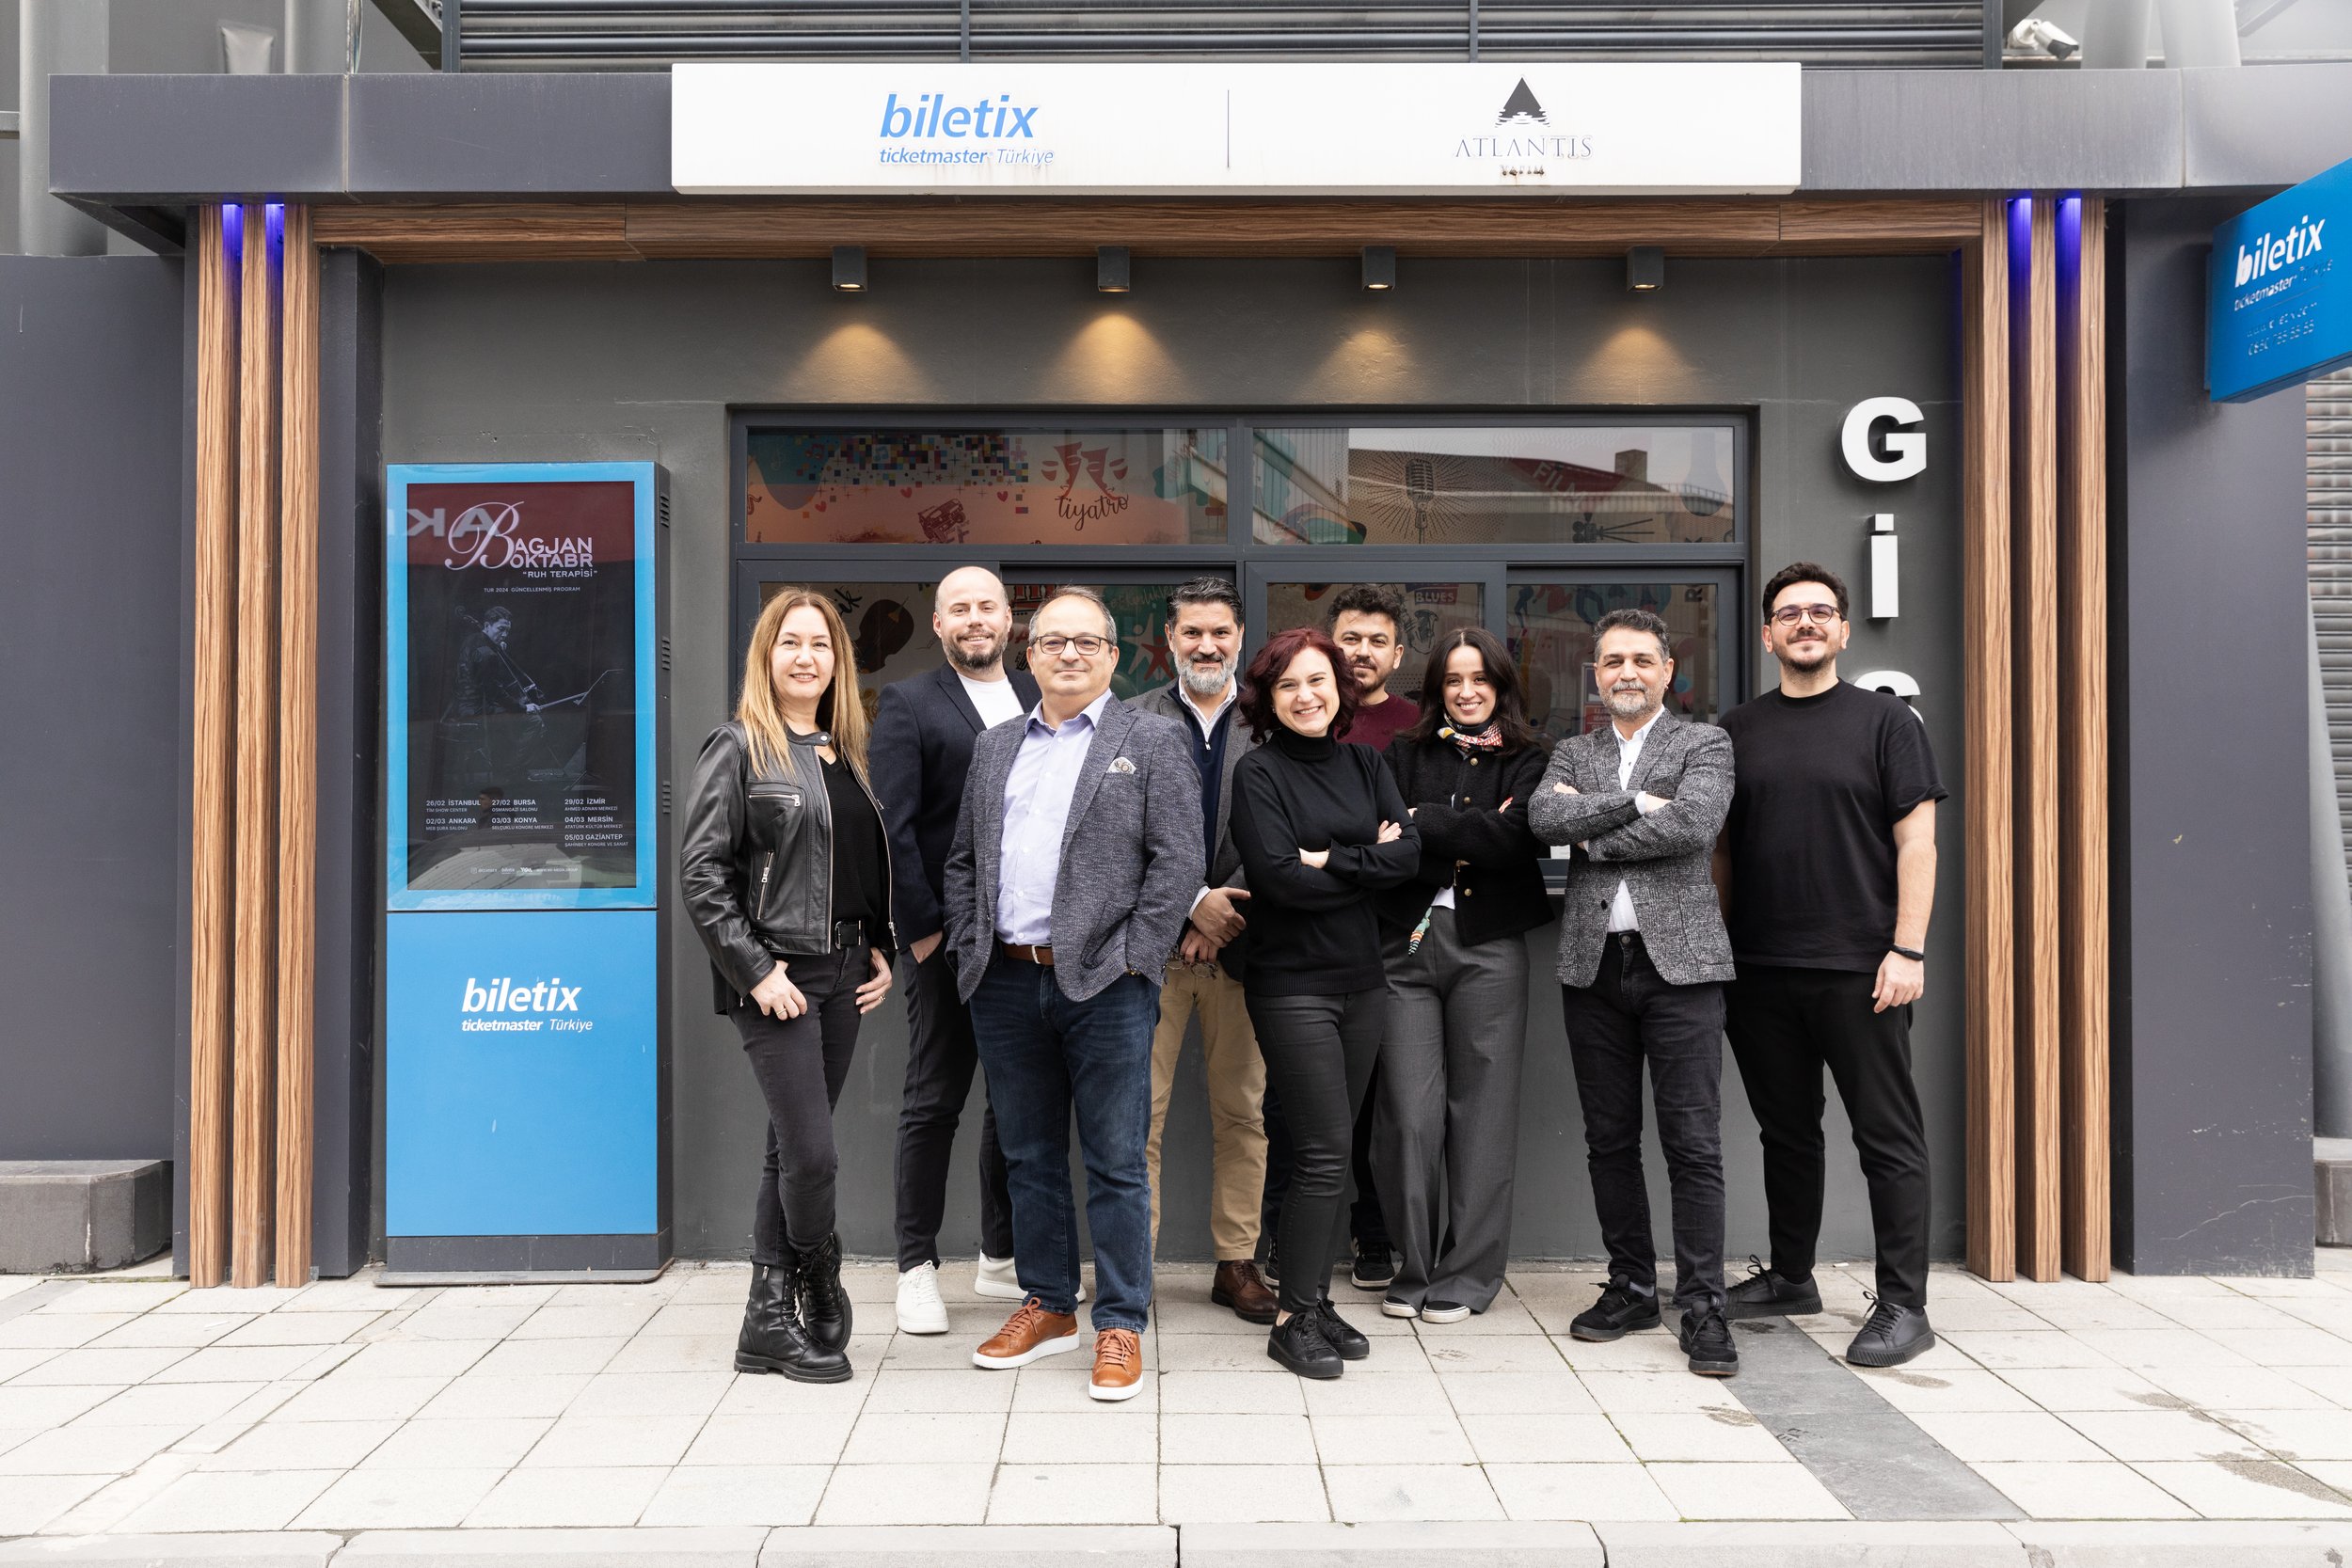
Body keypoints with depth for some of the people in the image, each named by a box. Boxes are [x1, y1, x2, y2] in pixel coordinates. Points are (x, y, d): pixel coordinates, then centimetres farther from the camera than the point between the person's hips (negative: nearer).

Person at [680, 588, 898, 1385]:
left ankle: (770, 1321, 19)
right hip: (777, 980, -6)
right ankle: (821, 1294, 17)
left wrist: (881, 951, 8)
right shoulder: (739, 750, -6)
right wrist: (756, 971, -15)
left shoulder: (846, 755, 13)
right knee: (812, 1153, -7)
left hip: (842, 977, 6)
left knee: (790, 1149, 11)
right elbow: (701, 873, -11)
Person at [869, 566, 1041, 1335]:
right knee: (934, 1101, 4)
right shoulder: (908, 703, -2)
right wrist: (923, 926, -12)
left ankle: (1003, 1256, 27)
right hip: (949, 939, -4)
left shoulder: (1042, 699, 11)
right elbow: (893, 825, -8)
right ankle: (917, 1266, 16)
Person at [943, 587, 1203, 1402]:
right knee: (1029, 1157, 14)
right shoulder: (994, 747, 16)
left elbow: (1179, 861, -5)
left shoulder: (1152, 740, 2)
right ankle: (1046, 1305, 28)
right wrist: (970, 947, 4)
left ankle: (1120, 1326, 13)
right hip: (1006, 983, 5)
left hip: (1103, 984, -4)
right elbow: (962, 860, 17)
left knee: (1115, 1164, 2)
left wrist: (1130, 960, -11)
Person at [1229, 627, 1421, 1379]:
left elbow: (1410, 852, -1)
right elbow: (1280, 876, -17)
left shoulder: (1364, 765, 11)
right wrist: (1371, 864, -7)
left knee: (1331, 1150, 10)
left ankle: (1316, 1299, 21)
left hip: (1362, 979, 6)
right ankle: (1294, 1318, 5)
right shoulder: (1259, 773, -6)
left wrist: (1332, 859, -13)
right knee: (1323, 1150, -7)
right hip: (1292, 984, -5)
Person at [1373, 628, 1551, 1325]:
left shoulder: (1525, 762, 10)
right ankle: (1416, 1267, 13)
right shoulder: (1404, 756, 13)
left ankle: (1468, 1274, 14)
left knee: (1480, 1111, 2)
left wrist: (1424, 822, -7)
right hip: (1407, 943, 1)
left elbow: (1515, 838, -9)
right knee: (1409, 1113, -3)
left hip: (1488, 947, -1)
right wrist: (1467, 845, -9)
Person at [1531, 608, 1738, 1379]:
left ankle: (1702, 1307, 4)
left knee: (1693, 1144, -4)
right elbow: (1545, 816, -4)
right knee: (1609, 1141, 10)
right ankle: (1631, 1288, 22)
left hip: (1679, 960, -4)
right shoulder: (1572, 753, 16)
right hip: (1594, 964, 4)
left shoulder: (1705, 744, 5)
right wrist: (1636, 803, -12)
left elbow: (1694, 824, -14)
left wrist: (1594, 836, -6)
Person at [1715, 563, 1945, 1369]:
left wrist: (1908, 949, -11)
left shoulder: (1885, 719, 2)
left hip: (1859, 969, -4)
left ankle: (1903, 1305, 9)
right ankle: (1790, 1277, 28)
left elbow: (1916, 839, -3)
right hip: (1759, 970, 4)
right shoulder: (1738, 729, 12)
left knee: (1888, 1138, 2)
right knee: (1785, 1130, 15)